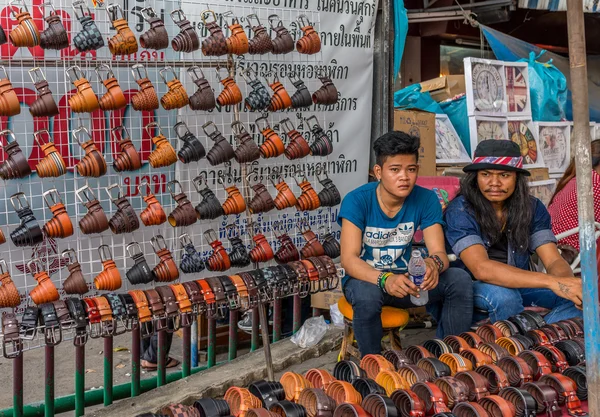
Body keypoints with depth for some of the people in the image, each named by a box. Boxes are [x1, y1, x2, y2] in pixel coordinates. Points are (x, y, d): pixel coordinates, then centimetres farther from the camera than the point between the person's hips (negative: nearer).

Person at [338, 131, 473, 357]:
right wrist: (385, 279, -45)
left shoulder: (426, 199, -7)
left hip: (406, 277, 4)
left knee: (460, 280, -20)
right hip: (365, 278, -3)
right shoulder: (357, 201, -17)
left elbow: (439, 252, -13)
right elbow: (349, 258, -26)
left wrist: (435, 263, -39)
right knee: (367, 294, -38)